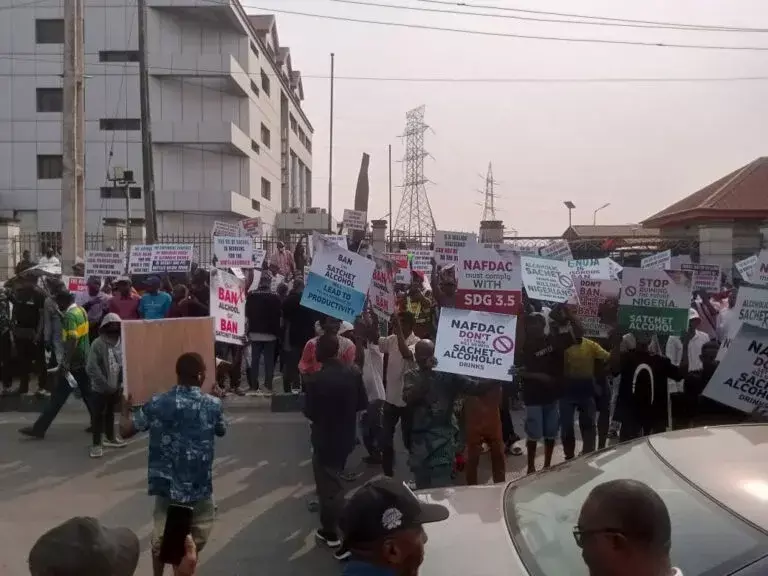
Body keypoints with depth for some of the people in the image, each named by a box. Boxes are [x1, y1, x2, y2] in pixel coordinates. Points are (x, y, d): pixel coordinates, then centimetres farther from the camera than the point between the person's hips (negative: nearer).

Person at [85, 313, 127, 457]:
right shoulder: (97, 344, -17)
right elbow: (91, 368, -20)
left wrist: (122, 383, -8)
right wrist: (106, 385, -21)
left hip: (115, 388, 5)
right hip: (100, 389, -4)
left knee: (110, 414, 22)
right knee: (97, 416, 5)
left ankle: (110, 438, 39)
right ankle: (96, 444, 17)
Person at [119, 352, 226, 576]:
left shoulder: (156, 403, -6)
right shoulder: (213, 405, -7)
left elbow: (125, 431, 2)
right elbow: (222, 431, 13)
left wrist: (125, 410, 23)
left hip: (167, 483, 2)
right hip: (199, 485, -1)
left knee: (162, 533, 20)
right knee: (198, 535, 22)